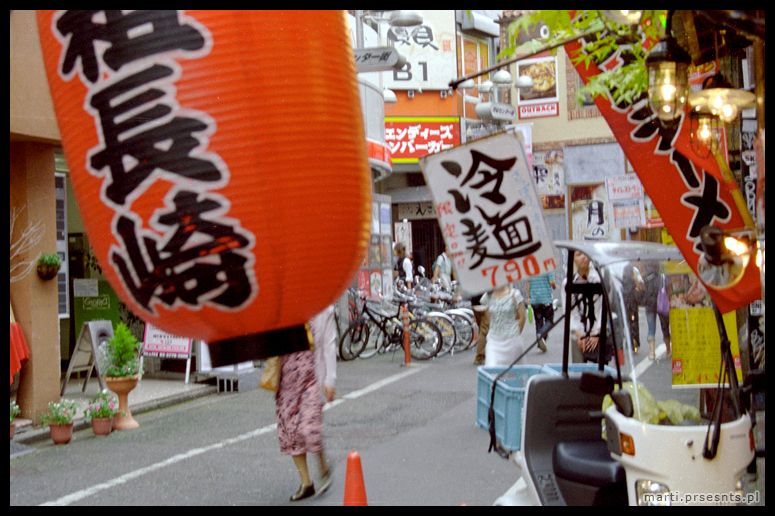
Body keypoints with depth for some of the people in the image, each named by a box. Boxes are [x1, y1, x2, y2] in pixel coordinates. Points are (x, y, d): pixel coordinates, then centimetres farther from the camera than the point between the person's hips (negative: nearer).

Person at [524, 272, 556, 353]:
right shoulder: (547, 271, -8)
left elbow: (527, 284, 2)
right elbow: (552, 282, -13)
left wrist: (527, 297, 6)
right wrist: (554, 286, 10)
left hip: (534, 300, 4)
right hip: (546, 299, -4)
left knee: (538, 321, 11)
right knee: (549, 320, 6)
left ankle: (540, 343, 8)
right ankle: (542, 336, -20)